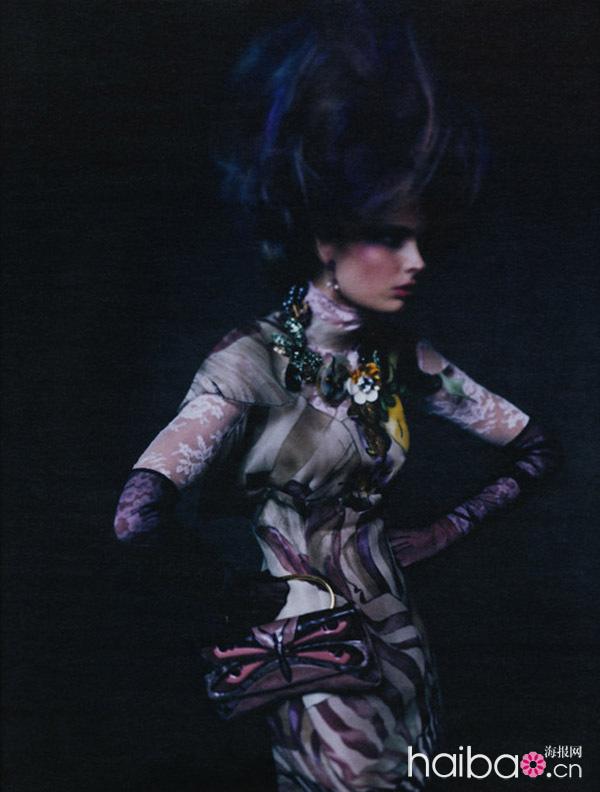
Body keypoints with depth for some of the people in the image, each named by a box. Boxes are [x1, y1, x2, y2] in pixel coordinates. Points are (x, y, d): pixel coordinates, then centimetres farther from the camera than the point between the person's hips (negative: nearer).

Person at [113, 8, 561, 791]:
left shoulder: (400, 355, -1)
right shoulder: (254, 360, -18)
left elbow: (537, 448, 8)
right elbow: (138, 514, -31)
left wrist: (448, 530, -2)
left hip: (394, 627, 6)